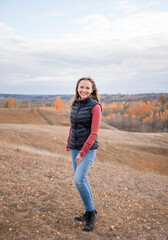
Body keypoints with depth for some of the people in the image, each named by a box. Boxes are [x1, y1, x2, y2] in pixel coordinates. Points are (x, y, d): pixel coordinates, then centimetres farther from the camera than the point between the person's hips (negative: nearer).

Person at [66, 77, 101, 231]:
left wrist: (82, 153, -19)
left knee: (79, 180, -19)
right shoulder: (76, 104, 7)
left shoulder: (95, 106, -13)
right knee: (81, 181, 12)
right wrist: (69, 144, 26)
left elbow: (94, 133, -17)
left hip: (88, 149, -7)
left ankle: (91, 212, 2)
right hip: (75, 148, 7)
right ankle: (90, 213, 28)